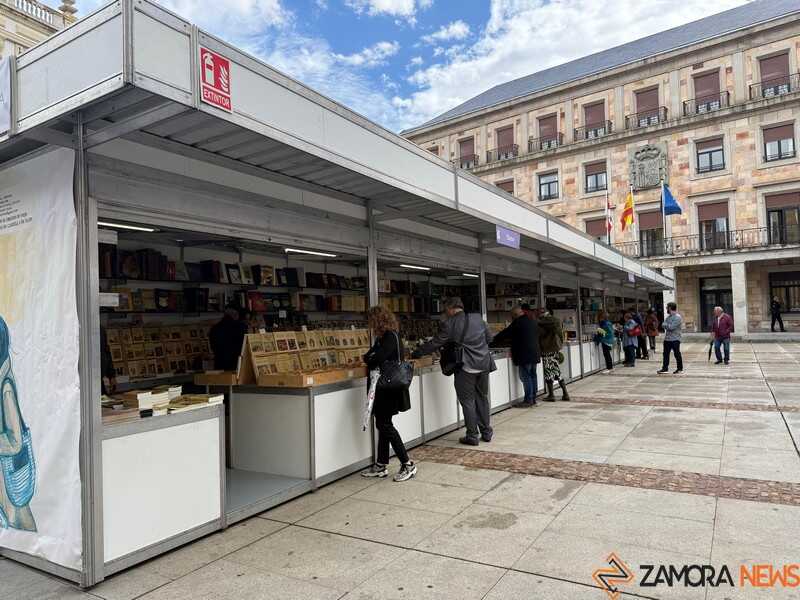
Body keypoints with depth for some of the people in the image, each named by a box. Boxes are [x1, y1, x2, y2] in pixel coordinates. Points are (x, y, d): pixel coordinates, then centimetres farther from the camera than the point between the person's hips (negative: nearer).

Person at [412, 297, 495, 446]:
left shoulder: (449, 324, -10)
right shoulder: (478, 318, 6)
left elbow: (435, 344, -5)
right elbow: (489, 338, 13)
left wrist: (416, 353, 5)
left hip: (465, 368, -5)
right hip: (484, 365, 6)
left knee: (467, 401, 5)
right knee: (482, 398, 17)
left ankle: (472, 436, 10)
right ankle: (486, 432, 25)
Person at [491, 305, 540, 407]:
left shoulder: (518, 322, -11)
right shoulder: (532, 322, 15)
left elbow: (505, 334, -8)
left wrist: (493, 342, 4)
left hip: (524, 355, -9)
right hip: (534, 354, 9)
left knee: (525, 377, -5)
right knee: (532, 376, 12)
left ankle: (528, 400, -4)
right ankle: (533, 399, 17)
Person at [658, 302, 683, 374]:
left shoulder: (678, 317, -12)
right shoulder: (668, 317, 15)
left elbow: (671, 327, -20)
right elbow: (664, 325, 8)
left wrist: (666, 325, -3)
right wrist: (667, 326, -11)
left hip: (675, 339, -8)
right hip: (667, 338, 8)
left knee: (677, 354, 2)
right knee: (666, 354, 8)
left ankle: (680, 369, 13)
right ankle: (665, 368, 14)